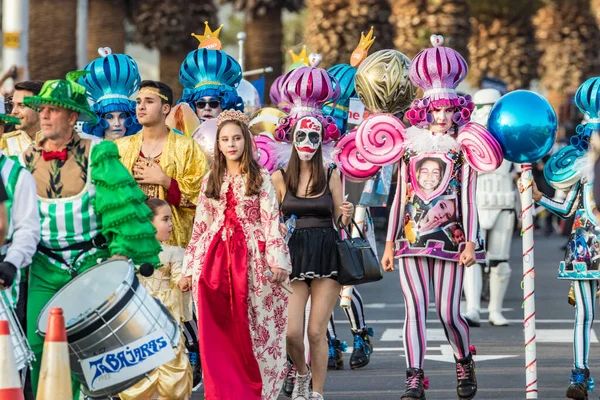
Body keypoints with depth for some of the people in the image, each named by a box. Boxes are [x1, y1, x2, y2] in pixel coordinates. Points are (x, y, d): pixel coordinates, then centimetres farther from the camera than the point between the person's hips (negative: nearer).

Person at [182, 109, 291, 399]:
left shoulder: (260, 177, 4)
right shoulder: (211, 179, 13)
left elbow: (271, 221, -3)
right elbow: (200, 225, 13)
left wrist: (278, 260, -12)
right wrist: (189, 268, 10)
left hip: (251, 259, -3)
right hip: (214, 259, 3)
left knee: (252, 332, -2)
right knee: (217, 337, -2)